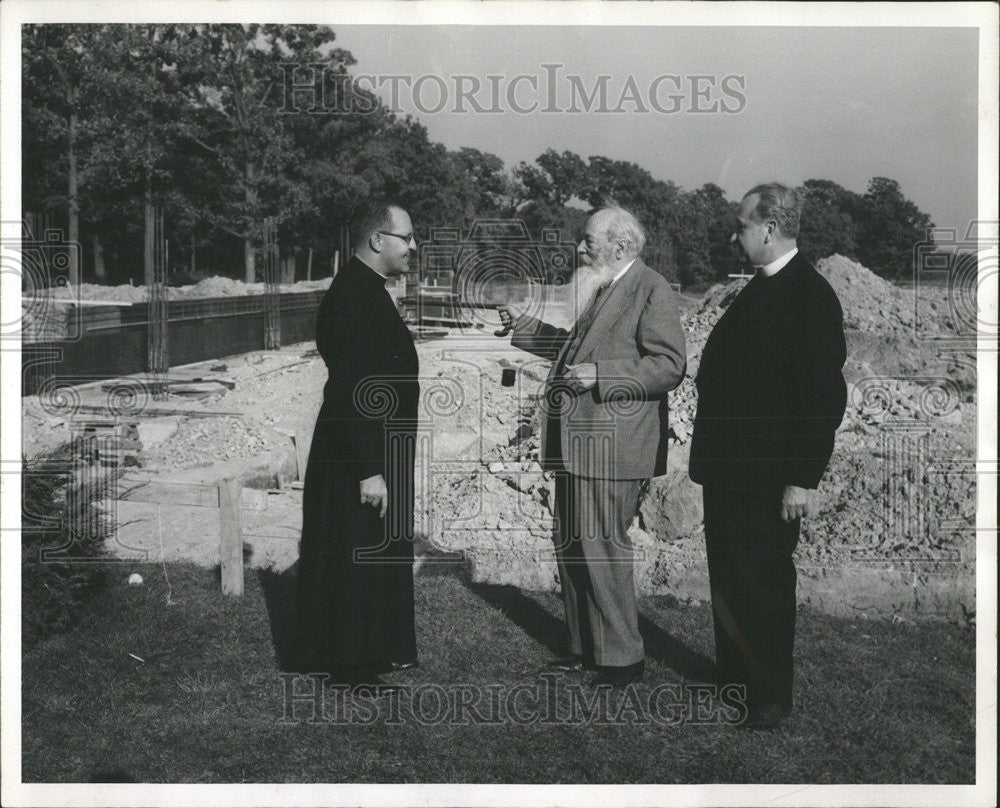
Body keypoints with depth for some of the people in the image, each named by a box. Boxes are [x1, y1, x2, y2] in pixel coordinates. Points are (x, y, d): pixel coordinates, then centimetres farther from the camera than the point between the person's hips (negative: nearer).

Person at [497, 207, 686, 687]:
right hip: (577, 444, 10)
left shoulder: (652, 290, -10)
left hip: (611, 446, -10)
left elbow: (669, 366, -18)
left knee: (601, 546, -5)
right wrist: (523, 328, 23)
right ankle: (585, 647, 25)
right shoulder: (605, 291, 18)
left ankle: (621, 657, 8)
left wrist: (599, 376, -22)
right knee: (570, 546, 13)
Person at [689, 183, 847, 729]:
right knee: (727, 578, 18)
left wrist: (802, 479, -21)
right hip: (727, 467, 9)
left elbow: (825, 393, -19)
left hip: (769, 476, -9)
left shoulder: (811, 295, -15)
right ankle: (732, 674, 33)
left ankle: (771, 696, 16)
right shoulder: (756, 289, 13)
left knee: (763, 585, 2)